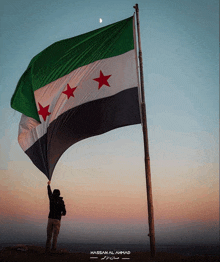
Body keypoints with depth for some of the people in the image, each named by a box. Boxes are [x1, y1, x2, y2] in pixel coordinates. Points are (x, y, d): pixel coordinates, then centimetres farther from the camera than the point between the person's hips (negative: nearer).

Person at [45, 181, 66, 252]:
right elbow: (64, 211, -8)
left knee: (49, 235, 9)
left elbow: (49, 192, 24)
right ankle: (53, 248, -4)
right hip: (57, 219, -3)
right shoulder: (61, 201, -5)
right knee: (55, 235, 1)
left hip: (50, 219, 3)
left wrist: (48, 185, 41)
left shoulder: (51, 198, 3)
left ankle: (47, 248, 4)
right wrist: (63, 214, 17)